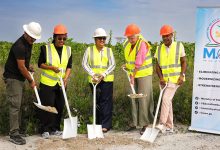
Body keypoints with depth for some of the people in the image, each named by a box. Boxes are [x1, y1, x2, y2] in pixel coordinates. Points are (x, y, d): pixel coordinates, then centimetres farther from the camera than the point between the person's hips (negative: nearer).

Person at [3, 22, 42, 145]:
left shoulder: (28, 43, 6)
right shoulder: (19, 46, -23)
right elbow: (21, 67, -21)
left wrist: (28, 66, 6)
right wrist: (31, 81, -12)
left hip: (20, 78, 9)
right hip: (12, 78, -9)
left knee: (19, 104, 14)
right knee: (15, 105, -8)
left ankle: (18, 128, 25)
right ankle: (14, 134, -3)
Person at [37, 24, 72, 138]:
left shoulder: (68, 50, 7)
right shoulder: (46, 48, -4)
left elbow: (69, 66, 7)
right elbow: (40, 64, -1)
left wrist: (66, 78, -9)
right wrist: (52, 67, -17)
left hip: (61, 83, 4)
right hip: (47, 82, -4)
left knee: (59, 106, 8)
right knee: (47, 106, -4)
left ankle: (55, 129, 21)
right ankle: (45, 130, 8)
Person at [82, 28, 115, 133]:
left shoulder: (108, 50, 8)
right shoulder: (89, 50, 6)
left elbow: (112, 64, 0)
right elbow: (84, 63, 0)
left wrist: (103, 74, -14)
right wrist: (93, 74, -13)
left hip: (107, 79, 0)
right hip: (94, 80, 1)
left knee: (106, 101, -5)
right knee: (97, 101, 7)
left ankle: (105, 125, -1)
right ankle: (98, 124, 18)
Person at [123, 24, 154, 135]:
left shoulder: (142, 44, -19)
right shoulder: (126, 44, 3)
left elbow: (139, 63, -21)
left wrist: (133, 76, -18)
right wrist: (127, 65, 6)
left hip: (144, 74, -7)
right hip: (133, 74, 7)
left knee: (144, 99, -6)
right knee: (133, 98, 9)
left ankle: (145, 124, 2)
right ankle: (134, 123, 18)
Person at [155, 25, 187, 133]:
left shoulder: (179, 46, -1)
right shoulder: (159, 49, 7)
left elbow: (184, 62, 1)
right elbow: (157, 65, 5)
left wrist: (182, 75, -11)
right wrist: (161, 78, -10)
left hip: (175, 79, -4)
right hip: (164, 80, 4)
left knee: (166, 99, -19)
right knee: (168, 102, 9)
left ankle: (162, 124, -19)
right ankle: (169, 127, 17)